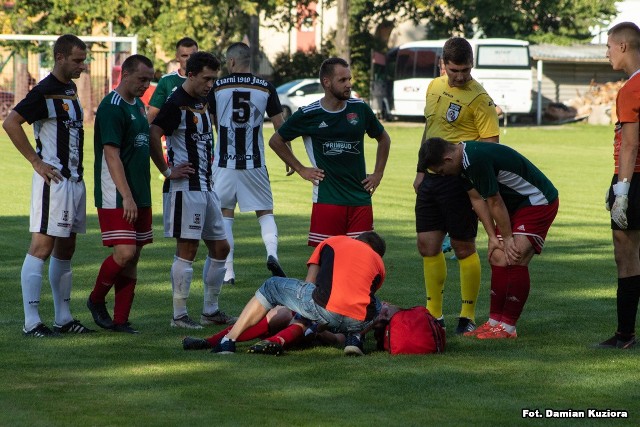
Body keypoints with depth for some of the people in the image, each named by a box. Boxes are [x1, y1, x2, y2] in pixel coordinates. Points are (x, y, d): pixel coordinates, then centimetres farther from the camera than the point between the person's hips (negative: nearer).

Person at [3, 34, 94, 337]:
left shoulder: (70, 90, 14)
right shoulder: (44, 92, -14)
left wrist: (76, 168, 15)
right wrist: (36, 162, -18)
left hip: (74, 179, 9)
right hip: (53, 180, -9)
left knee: (65, 249, 12)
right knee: (42, 247, -9)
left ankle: (63, 318, 18)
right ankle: (31, 321, -10)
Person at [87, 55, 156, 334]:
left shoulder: (138, 106, 16)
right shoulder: (112, 107, -13)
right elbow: (112, 155, -18)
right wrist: (126, 197, -23)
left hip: (140, 196, 9)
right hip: (116, 198, -9)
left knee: (133, 257, 6)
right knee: (124, 253, -15)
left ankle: (120, 320, 8)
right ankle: (96, 301, 9)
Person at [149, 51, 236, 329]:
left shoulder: (202, 103, 15)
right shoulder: (176, 104, -14)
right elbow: (152, 136, -25)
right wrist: (167, 171, -19)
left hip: (206, 187, 10)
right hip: (185, 188, -10)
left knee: (220, 248, 12)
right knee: (187, 250, -6)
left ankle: (211, 311, 21)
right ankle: (179, 315, 1)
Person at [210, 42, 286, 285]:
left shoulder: (217, 87, -3)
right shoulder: (265, 88, 1)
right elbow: (279, 125, 5)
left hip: (225, 162, -1)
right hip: (254, 162, 1)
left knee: (224, 214, 9)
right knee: (265, 212, 13)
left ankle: (227, 271, 3)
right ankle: (272, 253, -13)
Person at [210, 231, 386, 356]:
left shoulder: (332, 242, 28)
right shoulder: (378, 262, 31)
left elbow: (308, 285, 25)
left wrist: (302, 321, 38)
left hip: (326, 309, -2)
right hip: (359, 322, 2)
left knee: (271, 287, 23)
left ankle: (228, 342, 14)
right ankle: (354, 338, 13)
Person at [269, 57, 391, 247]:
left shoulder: (360, 109, 5)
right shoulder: (308, 115, -2)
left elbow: (383, 139, 21)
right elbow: (276, 141, 11)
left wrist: (378, 173, 13)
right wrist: (301, 170, 6)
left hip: (361, 200, 2)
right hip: (326, 201, -2)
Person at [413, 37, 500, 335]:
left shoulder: (478, 98, -10)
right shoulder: (435, 87, 12)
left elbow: (490, 144, -12)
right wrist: (421, 170, 20)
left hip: (459, 180, -7)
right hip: (432, 177, 7)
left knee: (463, 248, -1)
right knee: (427, 245, 7)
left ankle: (468, 315, 8)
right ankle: (434, 313, 18)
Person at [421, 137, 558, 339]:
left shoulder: (477, 160, -29)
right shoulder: (464, 159, 1)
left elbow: (495, 203, -21)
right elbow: (477, 199, 6)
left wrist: (507, 238, -11)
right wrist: (492, 237, 2)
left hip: (539, 202, -10)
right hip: (515, 204, 10)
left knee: (515, 260, -17)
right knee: (498, 258, 6)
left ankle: (508, 327, -13)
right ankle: (495, 322, 11)